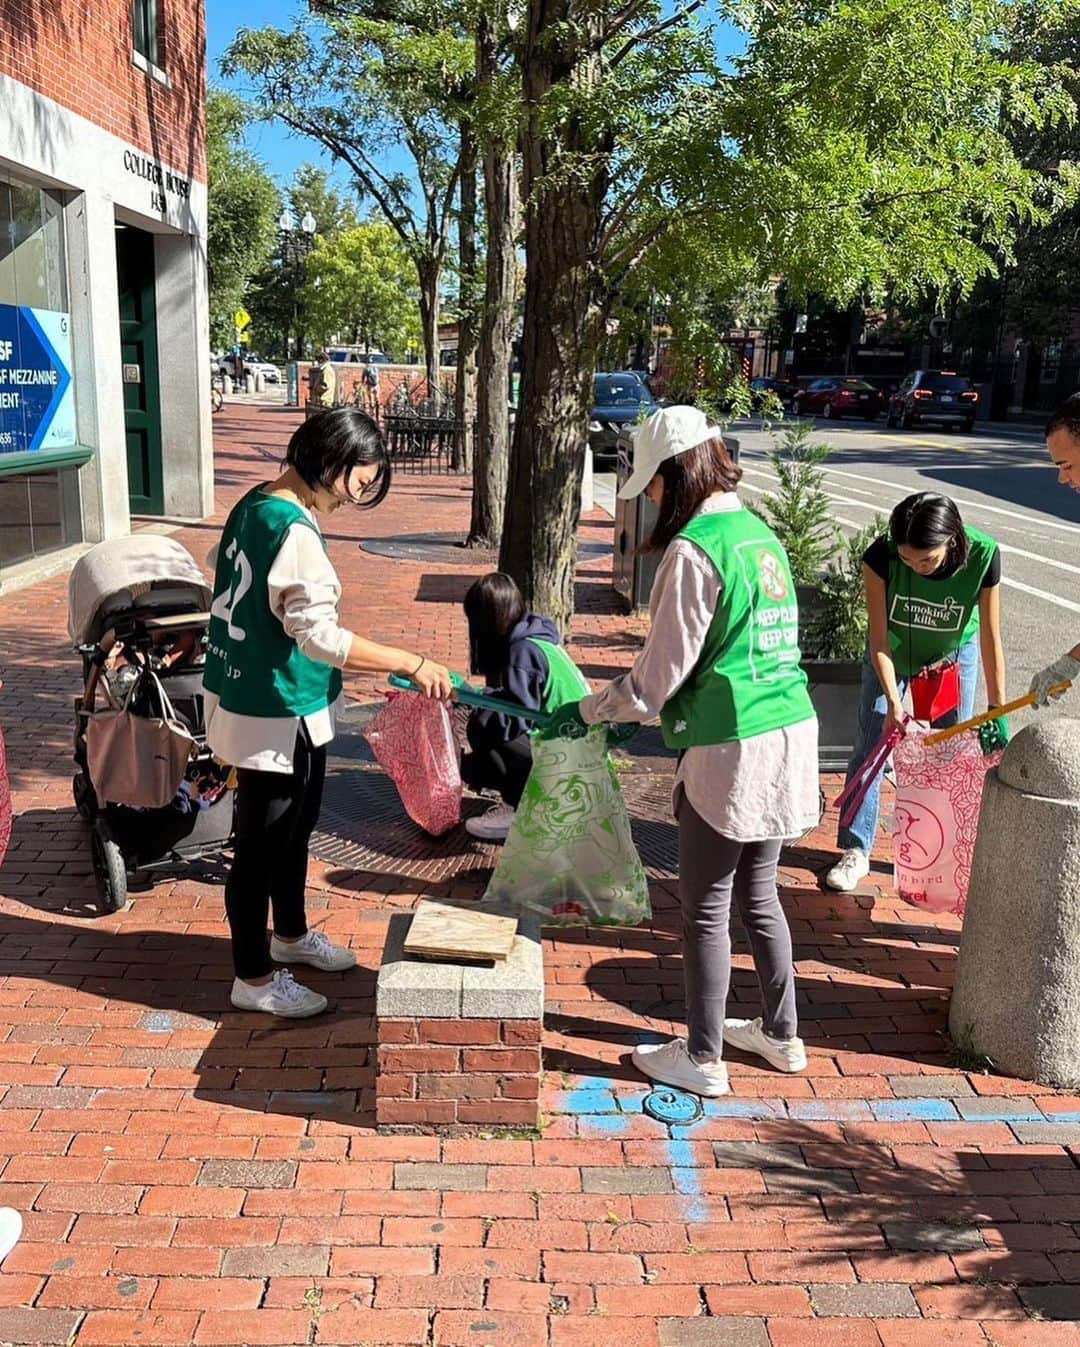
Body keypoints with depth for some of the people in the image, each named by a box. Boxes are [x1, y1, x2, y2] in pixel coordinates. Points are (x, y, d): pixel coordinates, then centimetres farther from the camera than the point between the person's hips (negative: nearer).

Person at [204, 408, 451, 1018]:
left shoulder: (255, 505, 5)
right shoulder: (294, 531, -25)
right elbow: (320, 635, -32)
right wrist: (413, 663, -30)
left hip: (250, 692, 10)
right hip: (274, 715, -10)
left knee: (296, 826, 25)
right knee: (263, 845, 5)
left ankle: (290, 934, 45)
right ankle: (255, 979, 22)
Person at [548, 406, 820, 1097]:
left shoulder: (694, 549, -15)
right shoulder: (762, 533, 10)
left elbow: (660, 674, -13)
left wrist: (588, 711, 1)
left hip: (731, 750, -8)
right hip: (790, 733, 8)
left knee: (706, 908, 7)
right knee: (758, 893, 21)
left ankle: (702, 1058, 20)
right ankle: (781, 1034, 35)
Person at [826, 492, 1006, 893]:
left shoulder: (983, 556, -33)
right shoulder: (880, 556, -34)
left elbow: (991, 639, -24)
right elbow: (879, 641, -25)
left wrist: (996, 709, -20)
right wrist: (893, 702, -31)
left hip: (953, 654, 0)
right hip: (892, 653, 0)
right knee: (869, 749, 0)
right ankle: (856, 851, 10)